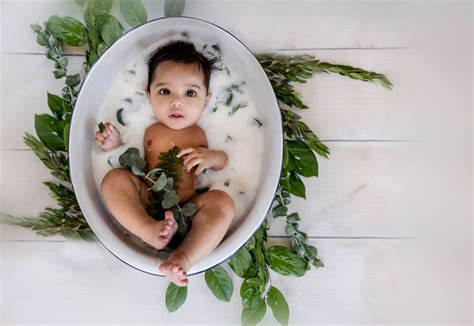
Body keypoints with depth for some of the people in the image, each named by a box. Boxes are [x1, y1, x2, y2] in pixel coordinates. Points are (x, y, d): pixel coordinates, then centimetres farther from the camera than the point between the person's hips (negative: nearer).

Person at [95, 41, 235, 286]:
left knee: (222, 201, -27)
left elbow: (222, 161, 15)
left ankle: (183, 256, -42)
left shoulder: (198, 134, 10)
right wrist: (116, 145, 0)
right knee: (114, 178, -20)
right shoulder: (152, 131, 11)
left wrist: (212, 157, -6)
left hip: (189, 206, 0)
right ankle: (151, 230, -39)